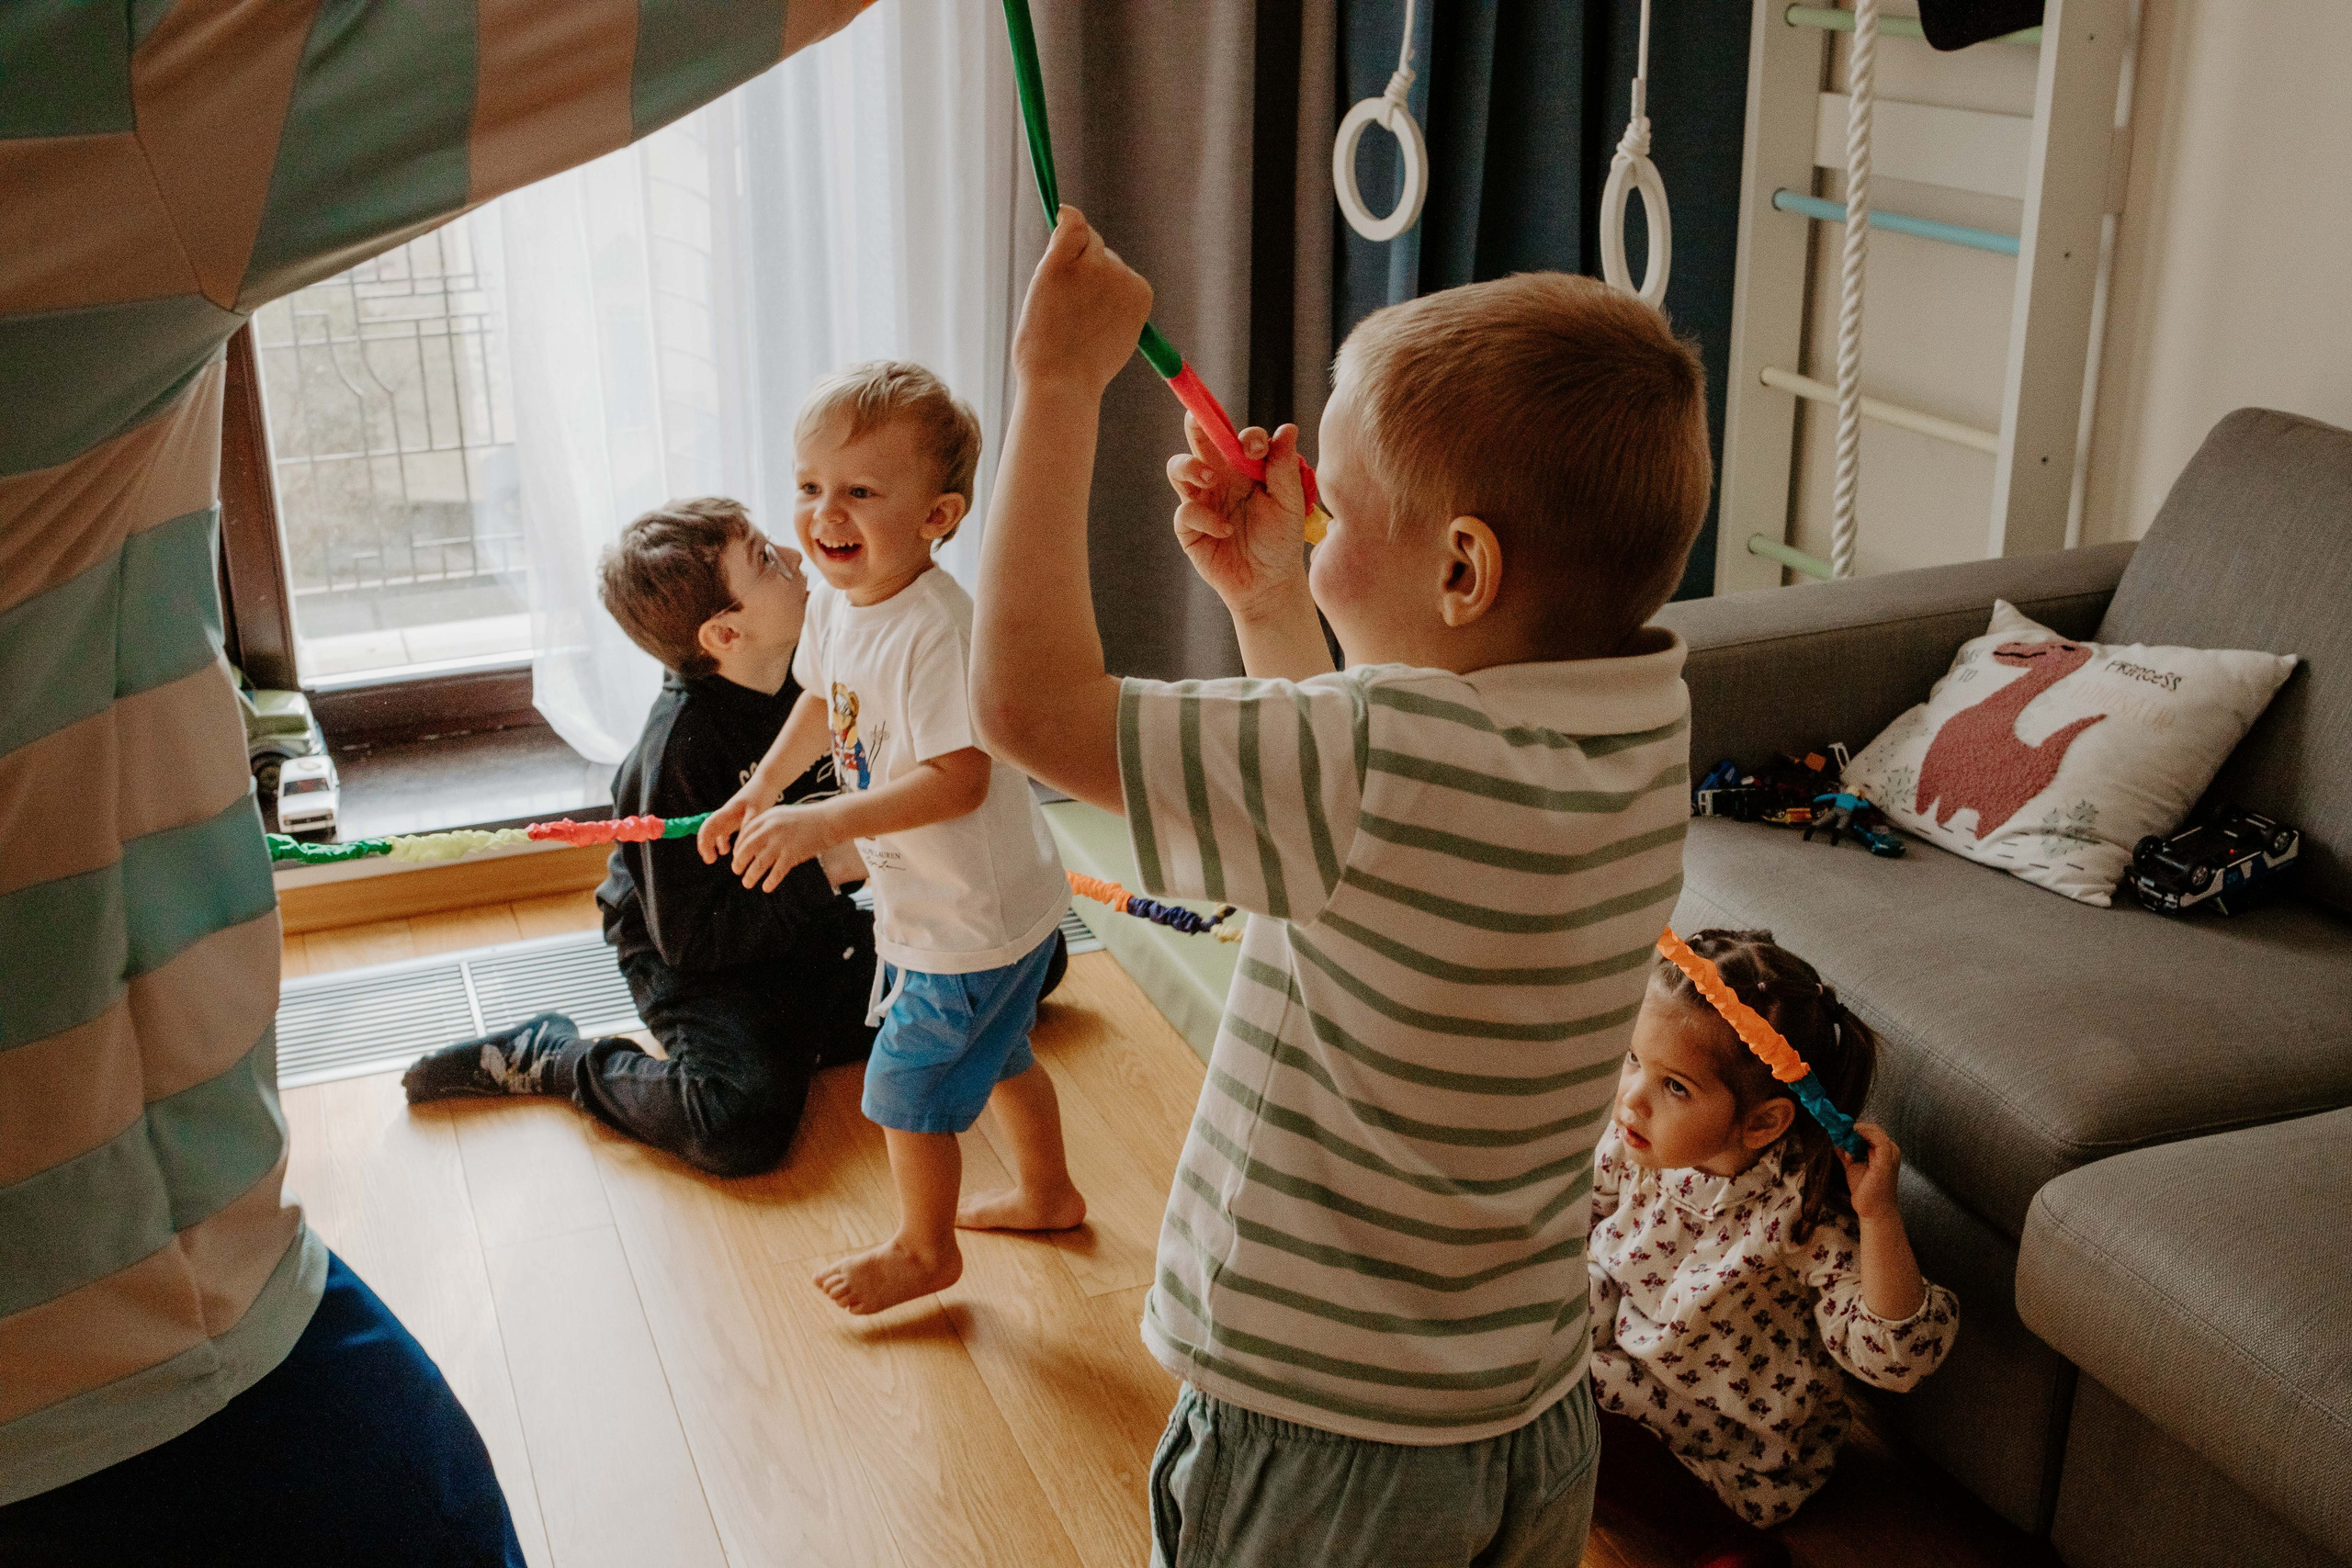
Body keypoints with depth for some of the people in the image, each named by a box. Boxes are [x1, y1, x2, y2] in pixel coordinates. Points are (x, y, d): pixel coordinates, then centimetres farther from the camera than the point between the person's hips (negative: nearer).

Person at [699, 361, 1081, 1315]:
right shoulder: (836, 600, -4)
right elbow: (823, 700, 16)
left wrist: (821, 823, -36)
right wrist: (760, 791, 15)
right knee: (994, 1054, 28)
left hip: (973, 921, -9)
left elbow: (957, 781, -35)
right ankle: (1046, 1192, 51)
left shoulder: (938, 631, -33)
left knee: (906, 1085, 7)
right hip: (927, 905, 9)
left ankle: (924, 1249, 32)